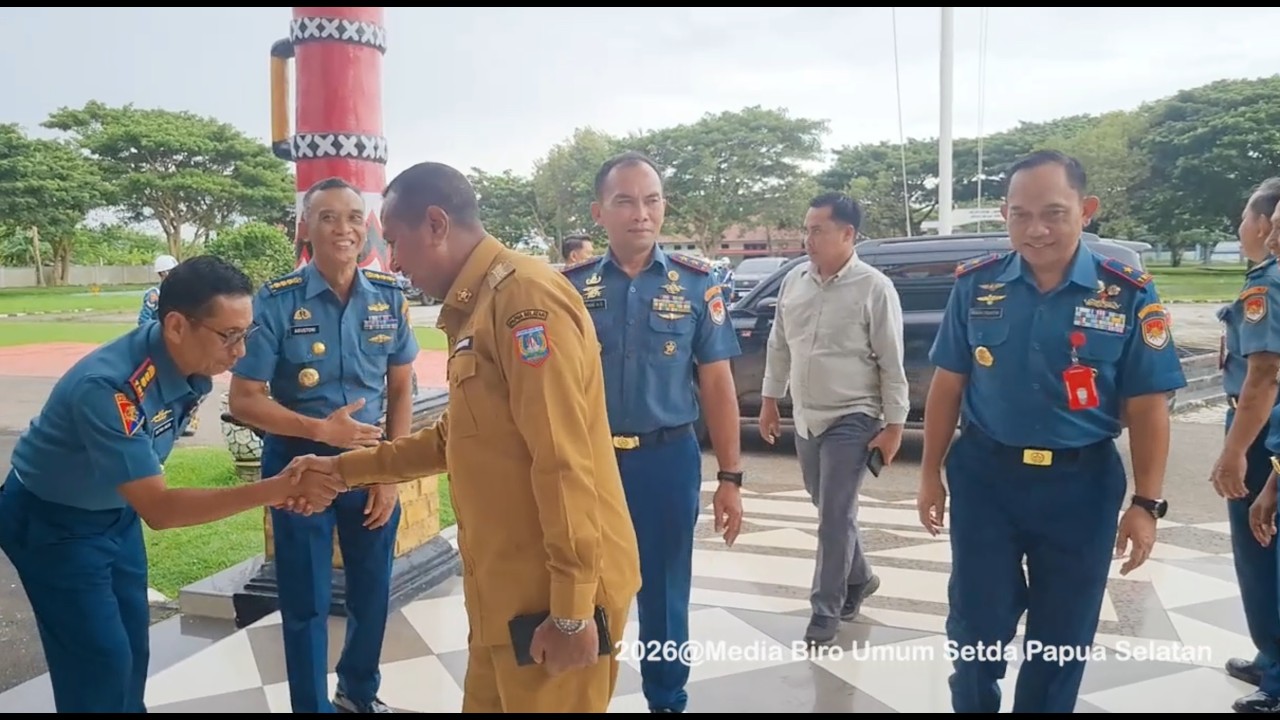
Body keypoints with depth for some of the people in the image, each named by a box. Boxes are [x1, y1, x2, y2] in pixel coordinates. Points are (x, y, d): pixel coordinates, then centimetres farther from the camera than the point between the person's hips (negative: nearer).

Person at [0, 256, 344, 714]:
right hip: (52, 523, -7)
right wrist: (278, 489, -44)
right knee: (101, 662, -3)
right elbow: (158, 509, -38)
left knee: (133, 648, 14)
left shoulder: (190, 362, -15)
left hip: (117, 511, 7)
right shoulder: (109, 388, -38)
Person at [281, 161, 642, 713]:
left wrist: (572, 609, -21)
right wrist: (346, 469, 22)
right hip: (506, 588, 9)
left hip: (553, 595, -9)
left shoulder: (524, 297, -17)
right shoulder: (476, 309, 16)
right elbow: (456, 440, 24)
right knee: (488, 702, 19)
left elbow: (565, 463, -22)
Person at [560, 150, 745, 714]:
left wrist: (730, 477, -3)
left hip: (667, 459, 0)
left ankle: (667, 701, 32)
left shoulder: (696, 284, -1)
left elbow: (716, 384, 0)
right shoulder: (570, 286, 1)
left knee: (665, 597, 12)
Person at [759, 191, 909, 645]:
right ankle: (859, 579, 39)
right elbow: (778, 347, 13)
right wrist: (769, 401, 14)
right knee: (830, 512, 18)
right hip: (806, 418, 6)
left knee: (835, 516, -4)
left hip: (852, 420, -6)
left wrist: (893, 425, -11)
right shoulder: (794, 281, 4)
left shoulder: (874, 288, -12)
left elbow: (891, 364, -10)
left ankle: (826, 610, 8)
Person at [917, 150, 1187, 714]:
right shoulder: (975, 285, -3)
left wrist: (1146, 504, -5)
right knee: (977, 622, 8)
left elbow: (1147, 408, -3)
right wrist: (930, 472, 5)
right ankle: (973, 706, 32)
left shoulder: (1129, 296, -7)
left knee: (1063, 633, 13)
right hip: (985, 475, 1)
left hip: (1082, 484, 0)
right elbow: (947, 384, 4)